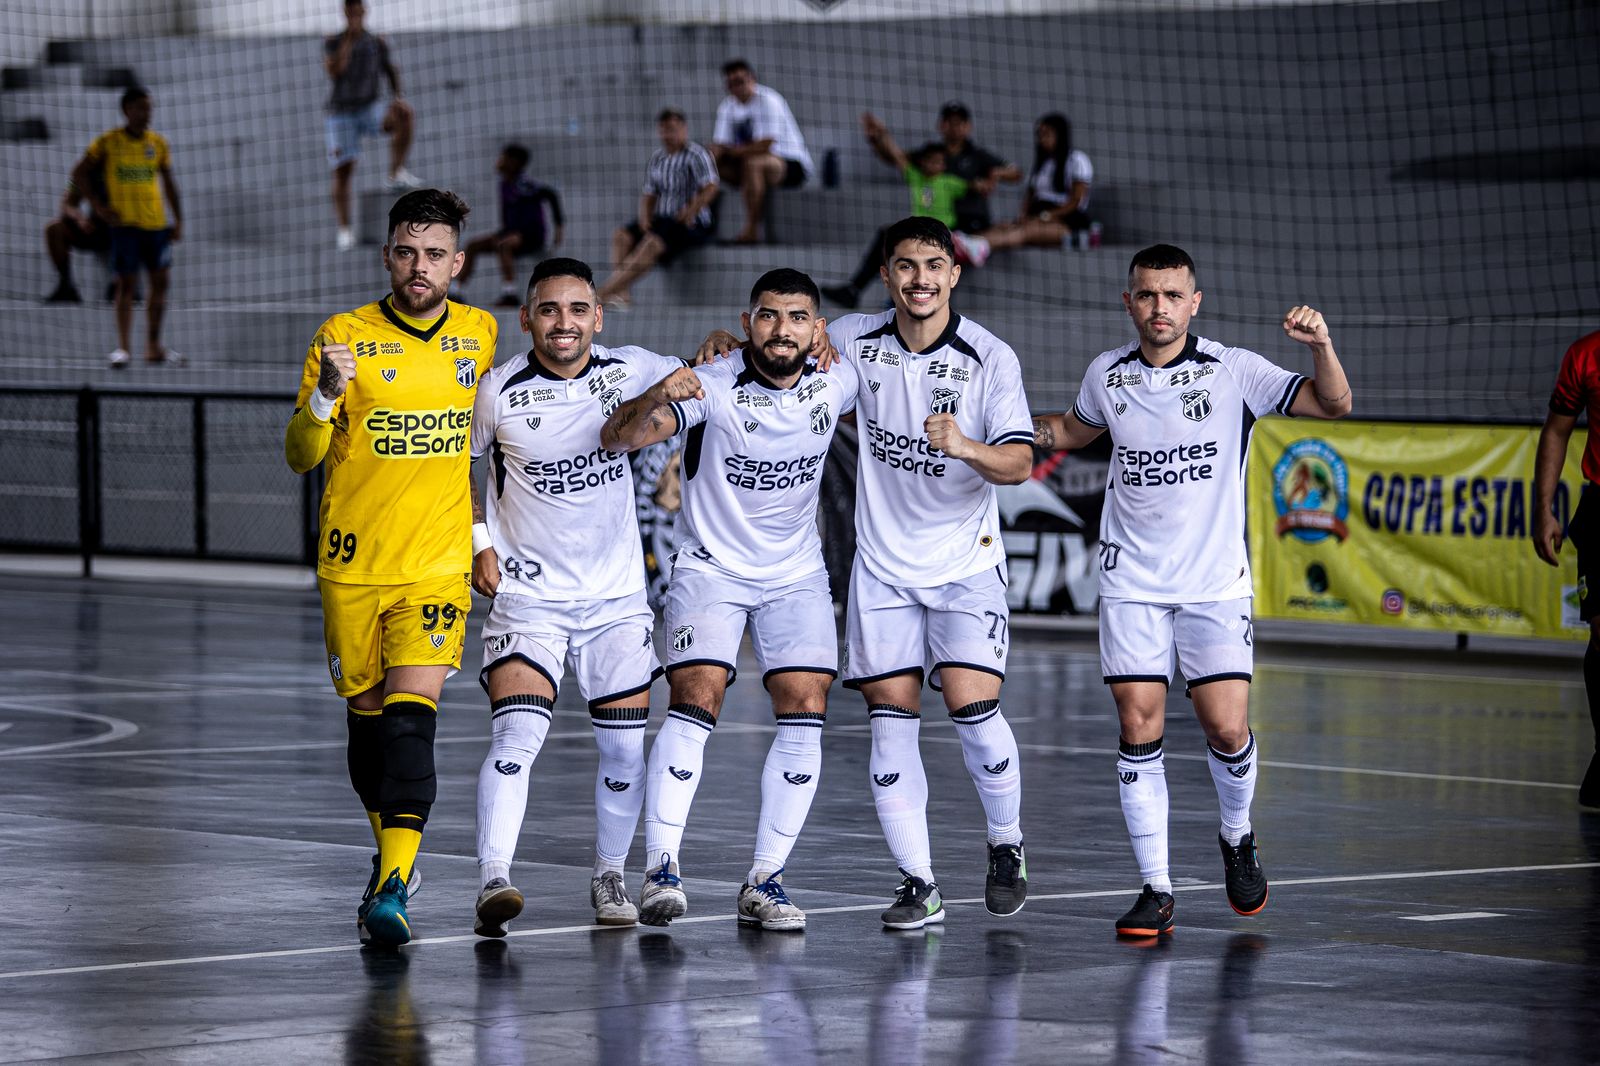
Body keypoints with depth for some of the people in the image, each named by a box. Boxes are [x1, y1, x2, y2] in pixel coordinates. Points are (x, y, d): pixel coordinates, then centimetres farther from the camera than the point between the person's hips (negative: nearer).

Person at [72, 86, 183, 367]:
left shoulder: (158, 143, 7)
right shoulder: (108, 142, -4)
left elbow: (169, 183, 15)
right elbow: (79, 173, 3)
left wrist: (178, 220, 10)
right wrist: (98, 206, -4)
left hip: (157, 223, 4)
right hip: (125, 224, -4)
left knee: (160, 282, 6)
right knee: (126, 283, -6)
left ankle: (153, 346, 15)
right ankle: (123, 346, -3)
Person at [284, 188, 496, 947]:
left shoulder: (479, 334, 3)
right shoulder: (345, 336, -4)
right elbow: (301, 456, -7)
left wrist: (485, 534, 18)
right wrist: (326, 395, -27)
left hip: (437, 563, 0)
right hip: (352, 563, 0)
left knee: (412, 713, -16)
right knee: (367, 715, 10)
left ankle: (393, 888, -22)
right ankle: (391, 850, 33)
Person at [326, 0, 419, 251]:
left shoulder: (378, 43, 4)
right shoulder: (333, 43, -1)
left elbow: (390, 72, 14)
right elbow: (333, 71, -18)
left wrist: (398, 96, -4)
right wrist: (349, 39, -21)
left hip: (370, 108, 1)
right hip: (341, 114, -1)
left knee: (405, 114, -29)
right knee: (343, 172, -7)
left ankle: (396, 175, -25)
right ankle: (344, 230, 0)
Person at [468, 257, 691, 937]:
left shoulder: (628, 370, -3)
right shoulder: (499, 394, -9)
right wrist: (480, 543, -2)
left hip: (617, 598, 3)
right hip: (528, 596, -3)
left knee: (625, 748, 6)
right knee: (518, 735, -21)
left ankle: (609, 876, 25)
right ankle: (494, 882, -28)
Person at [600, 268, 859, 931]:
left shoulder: (836, 384, -5)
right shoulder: (714, 387, -18)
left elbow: (861, 414, 22)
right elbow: (615, 438, -31)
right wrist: (656, 400, -48)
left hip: (797, 577, 4)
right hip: (711, 570, -4)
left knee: (804, 716, -7)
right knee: (696, 702, -19)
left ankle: (764, 883, -1)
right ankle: (660, 871, -18)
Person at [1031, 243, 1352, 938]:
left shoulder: (1233, 372, -5)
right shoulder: (1107, 374, 4)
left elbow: (1333, 405, -8)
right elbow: (1077, 428, 25)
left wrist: (1321, 346, -27)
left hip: (1215, 582, -2)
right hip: (1132, 583, 2)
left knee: (1227, 730, -8)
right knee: (1138, 729, -6)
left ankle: (1237, 838, 24)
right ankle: (1156, 891, 1)